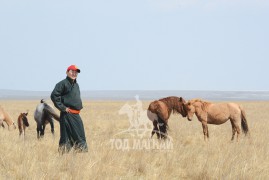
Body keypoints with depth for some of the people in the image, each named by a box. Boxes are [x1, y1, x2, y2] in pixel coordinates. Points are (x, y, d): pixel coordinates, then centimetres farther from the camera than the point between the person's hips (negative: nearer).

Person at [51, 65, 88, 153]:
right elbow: (54, 96, -18)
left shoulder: (76, 85, 18)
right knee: (66, 137, -6)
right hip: (67, 115, -8)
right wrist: (62, 107, -17)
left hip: (76, 115, 8)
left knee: (80, 136, 8)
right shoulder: (63, 83, -9)